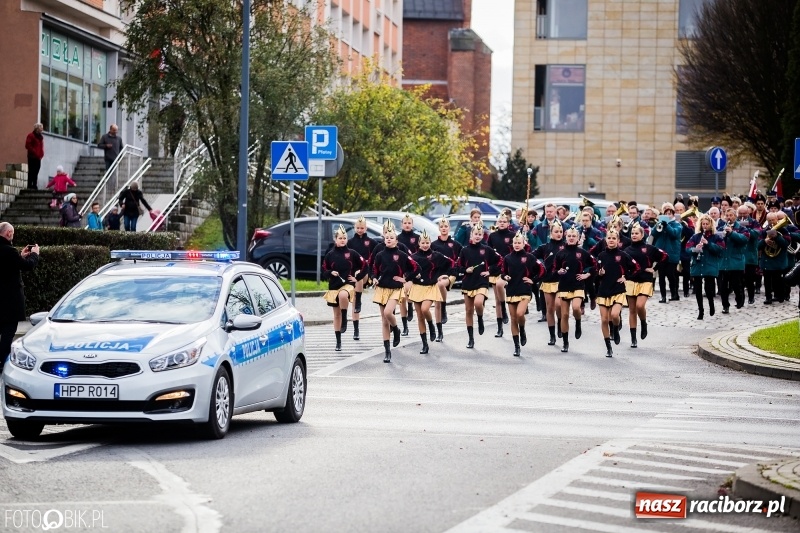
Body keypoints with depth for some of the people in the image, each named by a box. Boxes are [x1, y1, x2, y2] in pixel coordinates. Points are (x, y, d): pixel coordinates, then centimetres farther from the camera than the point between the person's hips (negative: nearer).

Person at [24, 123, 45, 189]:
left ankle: (34, 185, 12)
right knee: (31, 171, -7)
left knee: (36, 171, 9)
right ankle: (30, 186, -7)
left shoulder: (40, 137, 19)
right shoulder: (31, 136, -5)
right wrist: (34, 152, -16)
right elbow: (28, 146, -13)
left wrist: (41, 154, 8)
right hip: (32, 156, -8)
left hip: (38, 157, 8)